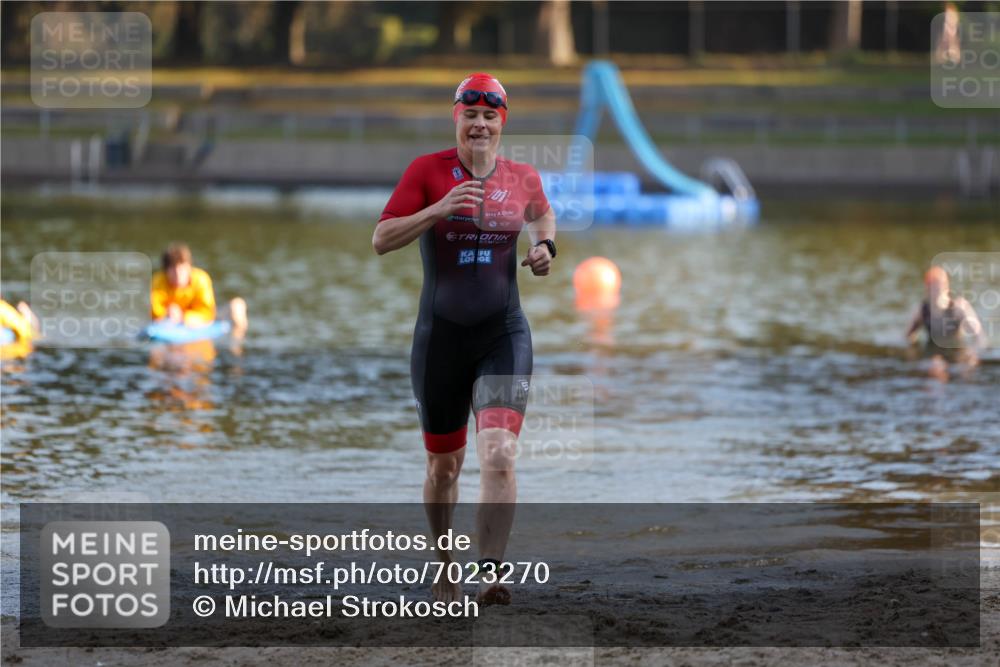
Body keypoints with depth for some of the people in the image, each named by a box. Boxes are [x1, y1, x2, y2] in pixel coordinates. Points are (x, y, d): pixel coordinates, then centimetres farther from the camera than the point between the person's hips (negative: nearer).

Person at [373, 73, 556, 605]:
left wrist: (544, 247, 6)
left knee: (499, 454, -19)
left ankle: (491, 575, -25)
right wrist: (439, 209, -23)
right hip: (440, 336, 0)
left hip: (504, 336, 0)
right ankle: (443, 566, 34)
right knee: (444, 464, 12)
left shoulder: (522, 178, 4)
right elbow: (380, 241, -11)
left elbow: (542, 215, 28)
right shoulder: (427, 171, -4)